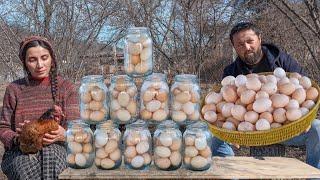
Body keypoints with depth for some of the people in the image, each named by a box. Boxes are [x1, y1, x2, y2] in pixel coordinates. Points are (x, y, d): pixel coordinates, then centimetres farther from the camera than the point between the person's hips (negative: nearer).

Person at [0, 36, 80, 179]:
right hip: (19, 152, 1)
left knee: (50, 152, -36)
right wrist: (18, 139, -14)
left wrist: (63, 134, -23)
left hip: (55, 148, 0)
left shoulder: (66, 88, 7)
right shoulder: (14, 89, 10)